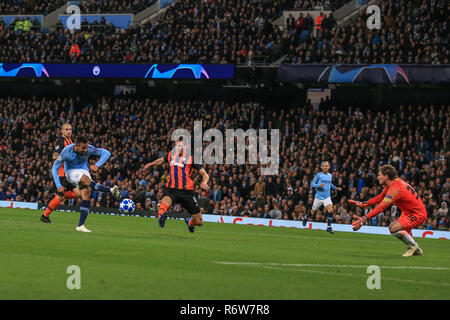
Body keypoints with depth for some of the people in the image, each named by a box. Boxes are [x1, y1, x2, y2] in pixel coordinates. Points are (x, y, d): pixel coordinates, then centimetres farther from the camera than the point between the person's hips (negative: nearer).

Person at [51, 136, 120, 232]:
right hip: (72, 172, -3)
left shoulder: (88, 149, -19)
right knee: (86, 180, -35)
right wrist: (59, 186, -22)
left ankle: (80, 225, -15)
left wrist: (97, 165, -33)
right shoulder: (66, 152, -24)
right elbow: (54, 168, -17)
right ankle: (110, 190, -49)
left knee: (86, 195, -18)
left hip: (84, 171, 3)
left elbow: (106, 153, -17)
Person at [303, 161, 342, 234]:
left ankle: (329, 227, -13)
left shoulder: (330, 175, 8)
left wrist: (336, 188, 13)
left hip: (327, 197, 3)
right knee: (313, 211, 12)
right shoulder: (319, 175, -6)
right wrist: (319, 185, -24)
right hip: (318, 197, -2)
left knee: (330, 210, -19)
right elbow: (312, 184, -6)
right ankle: (306, 217, 45)